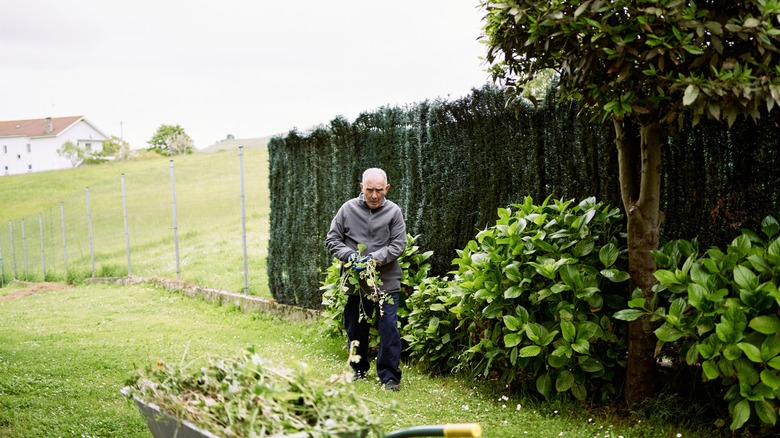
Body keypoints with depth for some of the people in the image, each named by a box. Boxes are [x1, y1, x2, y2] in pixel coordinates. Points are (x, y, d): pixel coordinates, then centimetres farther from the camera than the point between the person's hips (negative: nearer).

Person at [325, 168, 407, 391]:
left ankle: (389, 375, 7)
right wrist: (349, 255, -15)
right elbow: (332, 240, 3)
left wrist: (375, 259, -19)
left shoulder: (393, 211, -3)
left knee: (389, 328, -4)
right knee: (355, 328, 14)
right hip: (355, 282, 2)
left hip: (386, 281, -2)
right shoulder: (348, 209, -1)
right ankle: (359, 369, 33)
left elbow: (398, 244, -5)